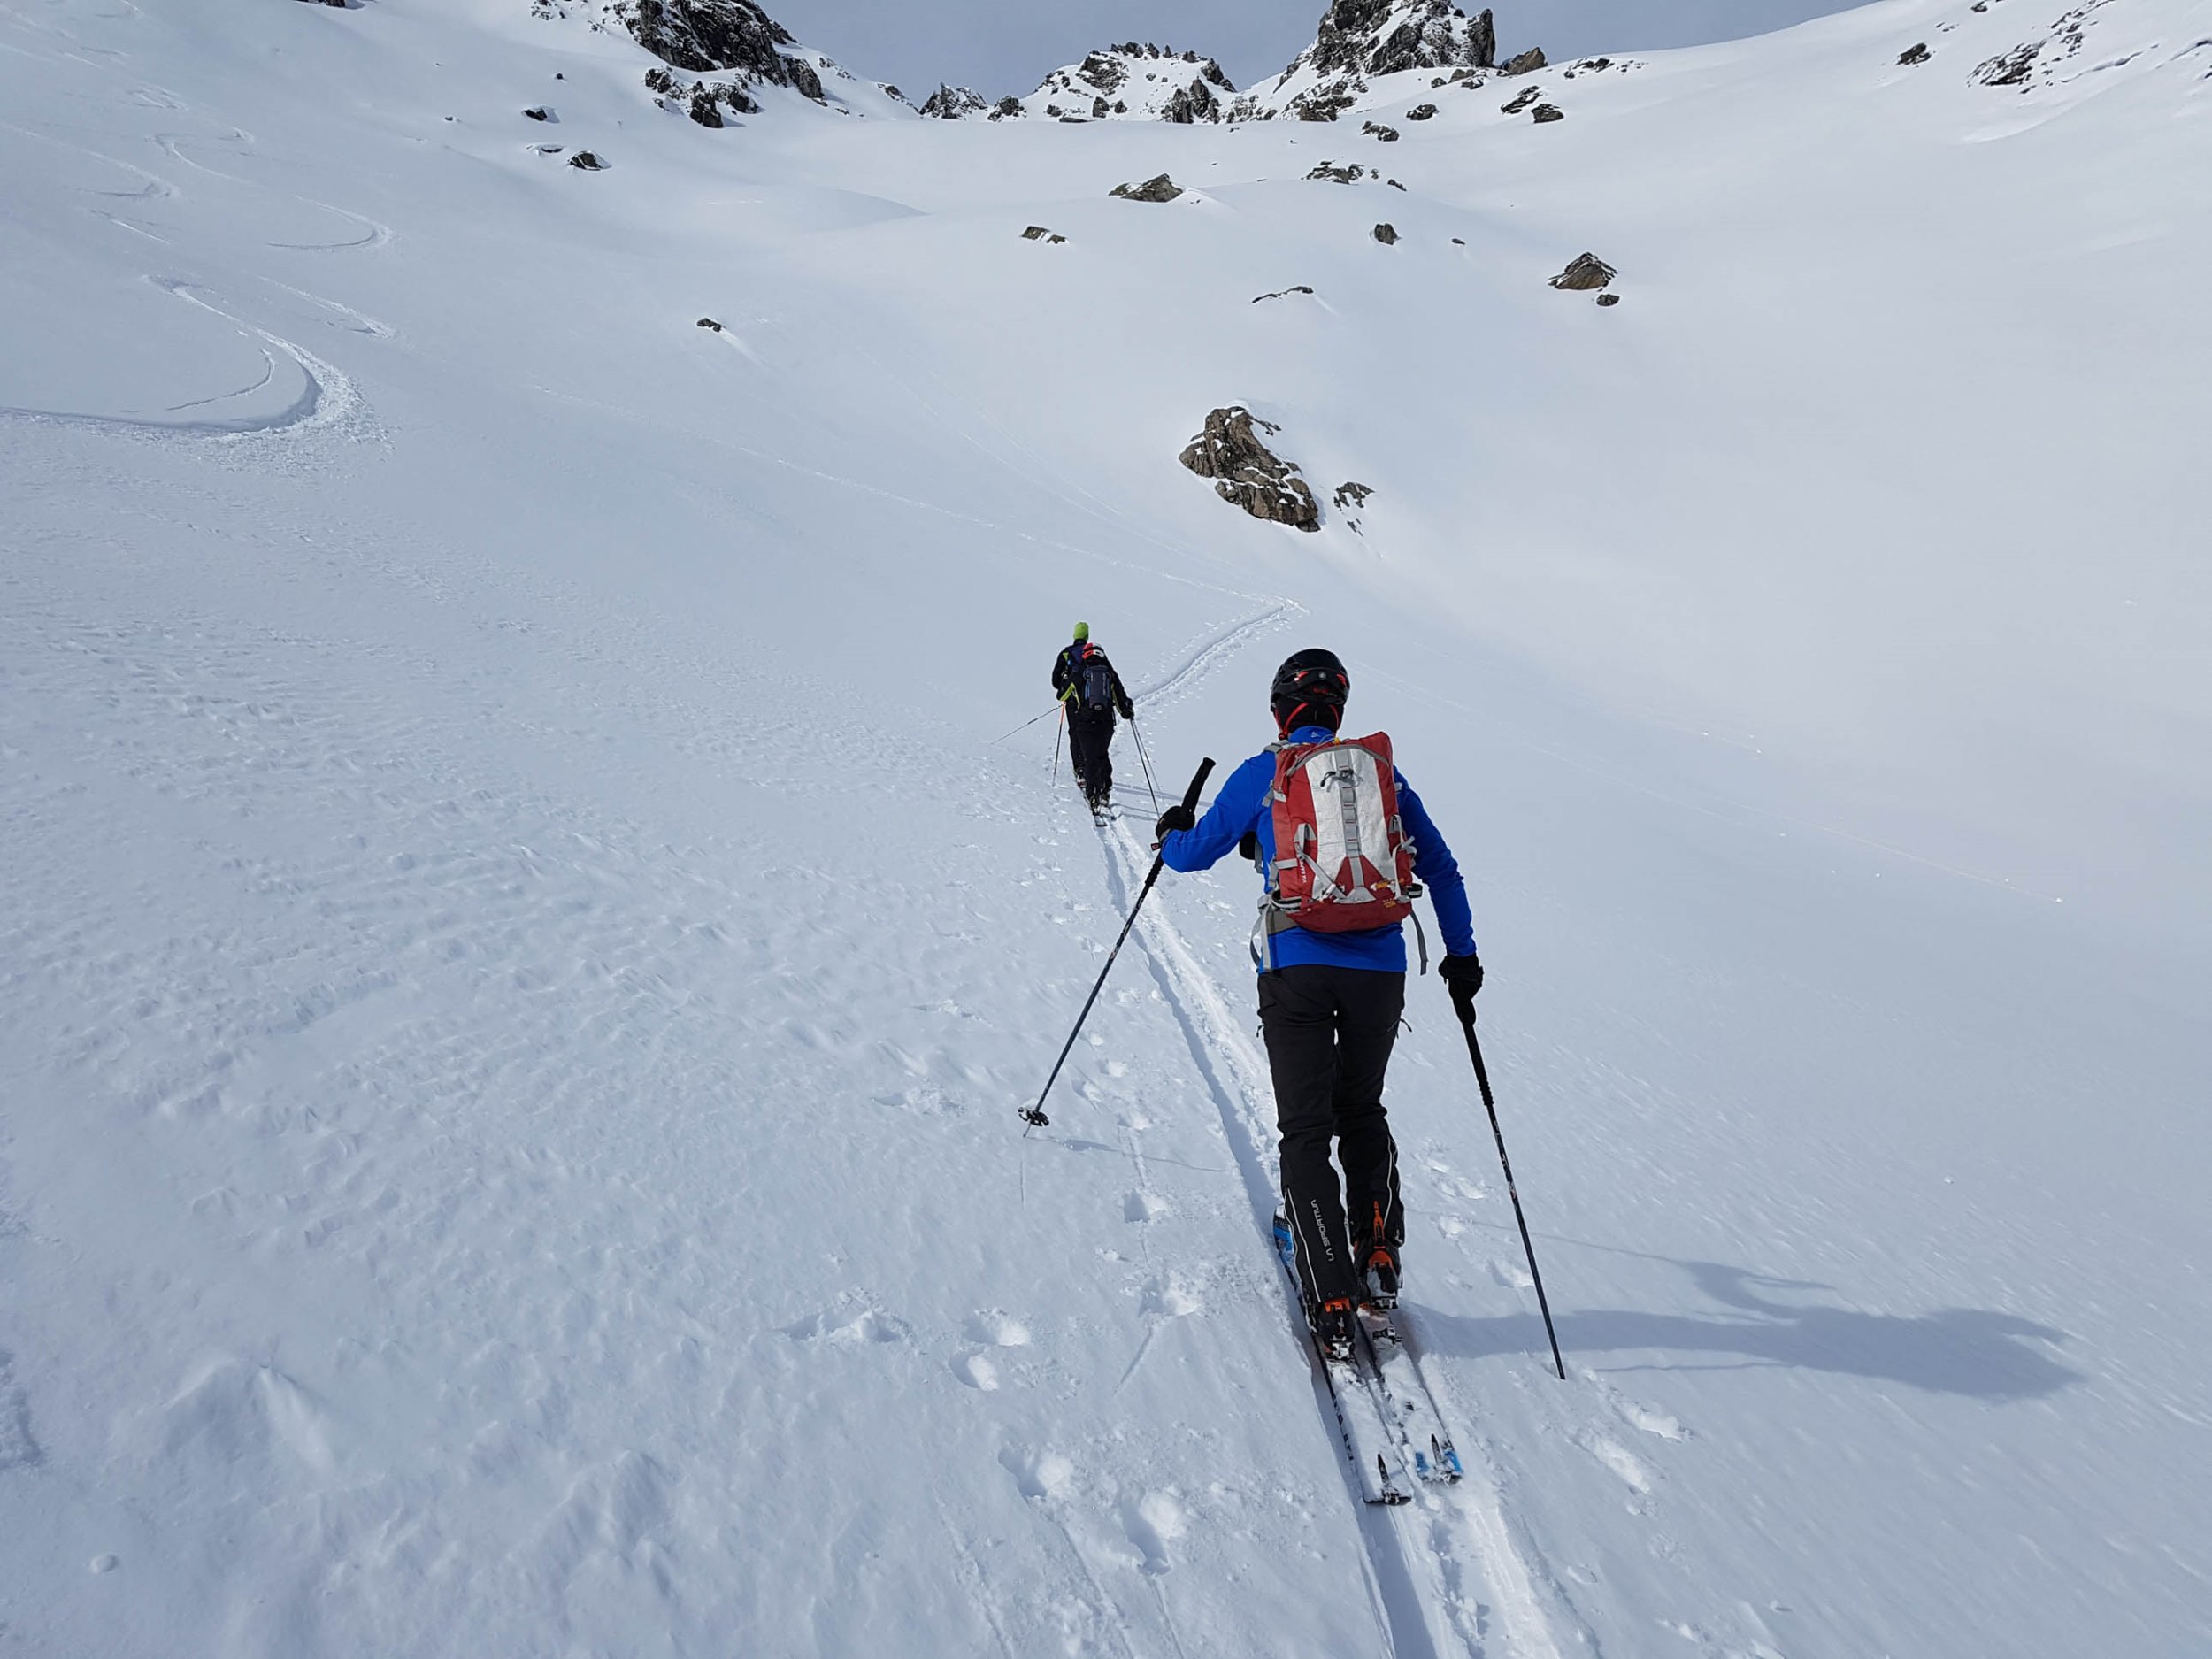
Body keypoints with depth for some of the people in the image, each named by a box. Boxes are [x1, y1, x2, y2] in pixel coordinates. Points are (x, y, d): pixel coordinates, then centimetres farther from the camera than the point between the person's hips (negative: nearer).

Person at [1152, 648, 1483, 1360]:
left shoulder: (1261, 775, 2)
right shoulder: (1383, 771, 9)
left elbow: (1193, 853, 10)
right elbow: (1441, 869, 14)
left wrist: (1172, 831, 34)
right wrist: (1461, 955, 24)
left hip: (1297, 968, -2)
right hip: (1380, 968, 3)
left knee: (1306, 1132, 5)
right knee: (1361, 1112, 24)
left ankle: (1333, 1303, -1)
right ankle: (1379, 1260, 24)